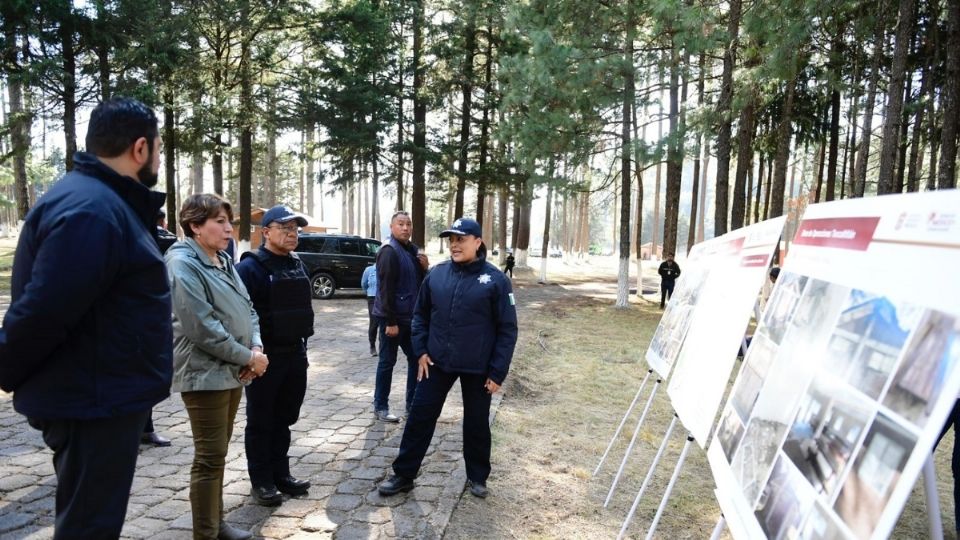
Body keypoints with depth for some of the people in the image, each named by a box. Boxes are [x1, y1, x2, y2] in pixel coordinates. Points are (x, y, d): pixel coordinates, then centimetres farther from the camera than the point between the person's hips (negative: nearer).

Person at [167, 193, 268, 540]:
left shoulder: (224, 261, 11)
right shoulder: (183, 264, -15)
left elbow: (246, 308, 12)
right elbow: (203, 328, -23)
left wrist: (257, 347, -6)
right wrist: (248, 357, -17)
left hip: (232, 371, 8)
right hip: (205, 374, -8)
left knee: (218, 453, 17)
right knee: (210, 458, 0)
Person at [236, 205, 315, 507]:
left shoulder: (297, 265, 12)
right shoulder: (250, 267, -13)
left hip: (295, 354, 7)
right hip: (265, 357, -7)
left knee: (284, 418, 16)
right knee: (261, 422, 7)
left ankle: (280, 474, 28)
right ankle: (261, 481, 18)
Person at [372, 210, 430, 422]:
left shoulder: (413, 250, 11)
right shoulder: (389, 252, -14)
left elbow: (421, 282, 18)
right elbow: (386, 289, -20)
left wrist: (424, 268, -2)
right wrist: (391, 322, -23)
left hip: (410, 317, 8)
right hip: (392, 318, -8)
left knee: (416, 359, 13)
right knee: (387, 362, 3)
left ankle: (412, 403, 25)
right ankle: (380, 407, 16)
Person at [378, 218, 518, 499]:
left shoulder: (495, 280, -10)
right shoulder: (437, 274, 0)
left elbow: (507, 329, -8)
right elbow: (421, 314, 11)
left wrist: (497, 371, -10)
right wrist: (421, 350, 0)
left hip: (478, 367, -2)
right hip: (437, 362, 3)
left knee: (476, 423, 12)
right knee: (420, 417, 7)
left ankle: (477, 476, 33)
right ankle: (403, 474, 22)